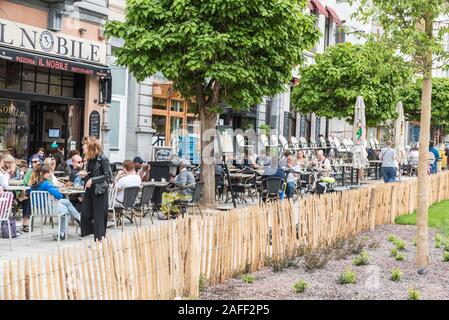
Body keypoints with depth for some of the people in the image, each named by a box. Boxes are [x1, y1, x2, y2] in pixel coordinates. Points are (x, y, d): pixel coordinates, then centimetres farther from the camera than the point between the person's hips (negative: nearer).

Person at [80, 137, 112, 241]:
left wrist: (92, 180, -22)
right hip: (89, 190, 7)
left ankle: (99, 239, 10)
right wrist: (85, 175, 0)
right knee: (85, 214, 7)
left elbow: (108, 175, -16)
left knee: (98, 216, 0)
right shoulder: (90, 159, 10)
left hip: (100, 191, -7)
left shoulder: (102, 159, -12)